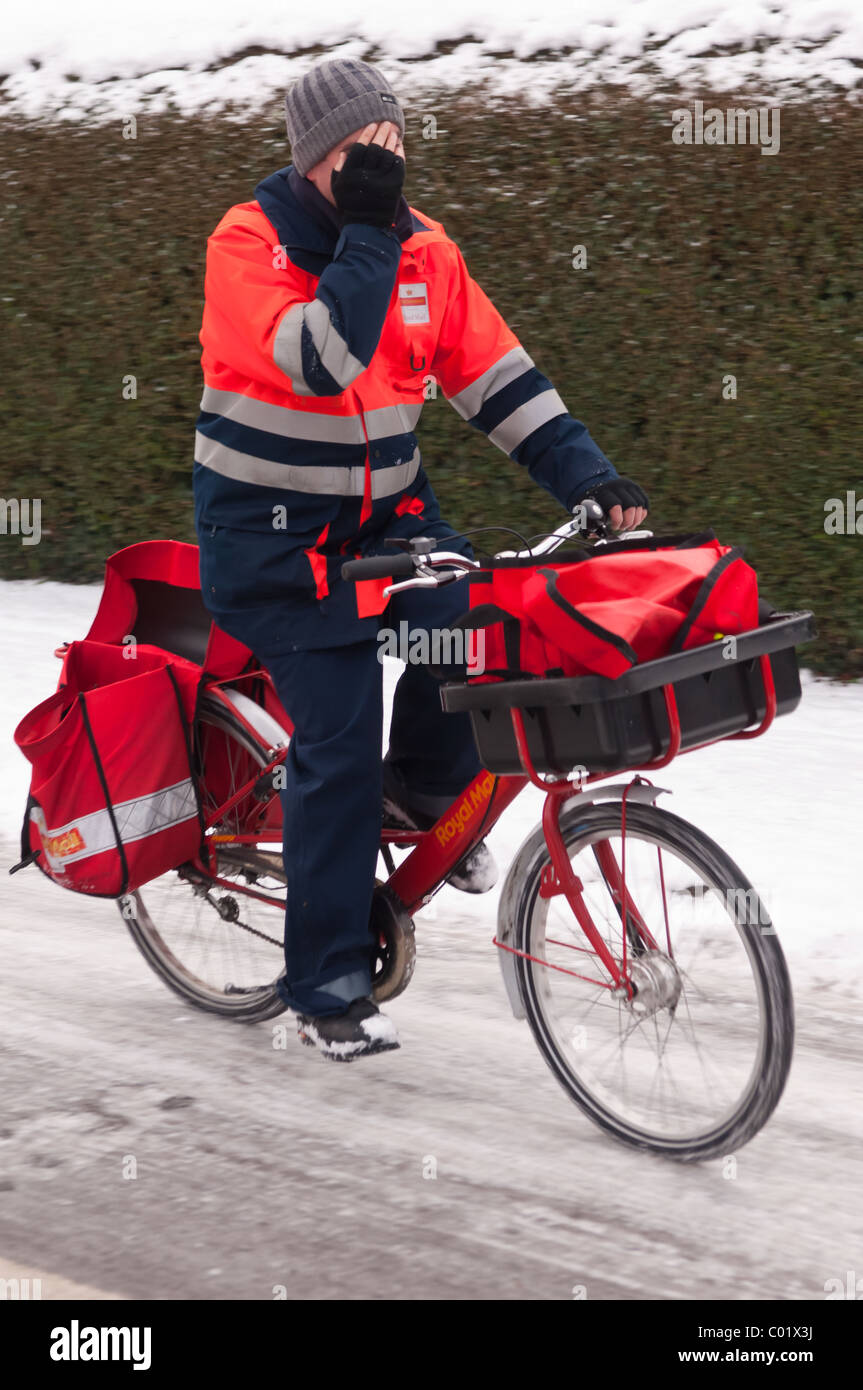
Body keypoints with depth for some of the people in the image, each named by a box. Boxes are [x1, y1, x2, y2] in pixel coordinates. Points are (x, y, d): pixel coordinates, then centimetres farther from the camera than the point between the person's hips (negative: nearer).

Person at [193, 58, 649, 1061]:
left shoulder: (424, 249, -1)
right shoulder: (248, 243, -16)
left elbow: (497, 380, -2)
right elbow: (322, 360, -32)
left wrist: (589, 477, -12)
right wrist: (366, 229, -30)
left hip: (386, 507, 5)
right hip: (273, 531, -5)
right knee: (338, 747, -10)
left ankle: (427, 789, 10)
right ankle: (325, 990, 4)